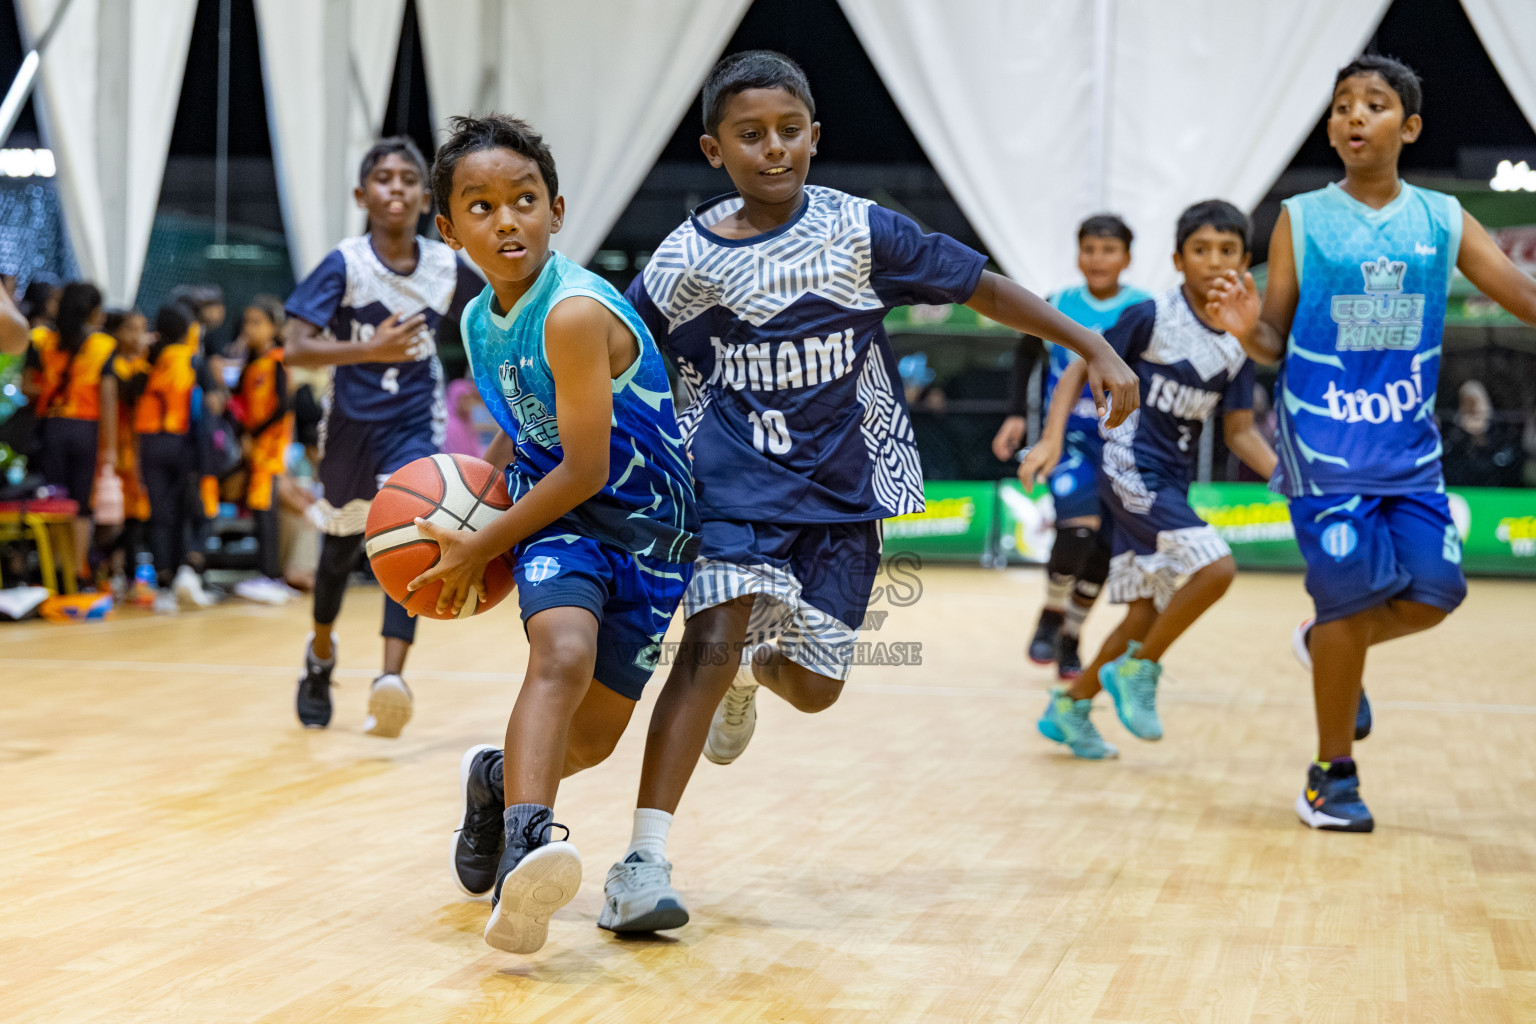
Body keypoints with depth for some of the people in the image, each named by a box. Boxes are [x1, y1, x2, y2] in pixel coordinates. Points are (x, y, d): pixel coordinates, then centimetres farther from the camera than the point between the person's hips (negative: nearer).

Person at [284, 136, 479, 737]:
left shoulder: (446, 266, -7)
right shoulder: (344, 266, -16)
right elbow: (294, 349, -25)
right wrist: (371, 350, -34)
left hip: (414, 425, 1)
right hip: (351, 424, 0)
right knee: (340, 546, 16)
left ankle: (390, 681, -30)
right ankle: (321, 654, 44)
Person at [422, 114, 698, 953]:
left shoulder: (574, 314, -23)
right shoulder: (480, 322, 1)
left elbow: (586, 471, -20)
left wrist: (478, 550, -14)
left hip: (650, 527, -3)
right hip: (557, 516, 3)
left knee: (593, 737, 1)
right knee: (563, 651, -30)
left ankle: (496, 778, 32)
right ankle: (524, 841, -43)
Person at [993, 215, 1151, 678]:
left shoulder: (1144, 310, -8)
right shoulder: (1057, 306, -4)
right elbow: (1025, 351, 14)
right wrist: (1016, 414, 7)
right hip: (1068, 436, -1)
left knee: (1104, 551, 4)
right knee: (1079, 528, -23)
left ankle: (1071, 639, 26)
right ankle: (1051, 617, 1)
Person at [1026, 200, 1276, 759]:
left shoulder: (1241, 341, 6)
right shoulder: (1151, 316, -11)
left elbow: (1239, 431, 11)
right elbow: (1080, 369, -5)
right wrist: (1052, 439, -17)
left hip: (1169, 484, 7)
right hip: (1131, 469, -7)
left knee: (1147, 614, 7)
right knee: (1215, 567, -21)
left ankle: (1068, 708, 22)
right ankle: (1135, 671, -5)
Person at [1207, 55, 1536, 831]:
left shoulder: (1442, 220, 4)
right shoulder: (1301, 220, -2)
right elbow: (1276, 344, 0)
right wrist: (1248, 328, -22)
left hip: (1409, 445, 3)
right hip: (1325, 445, -3)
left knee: (1435, 592, -4)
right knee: (1352, 596, -6)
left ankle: (1325, 647, 28)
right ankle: (1332, 776, 11)